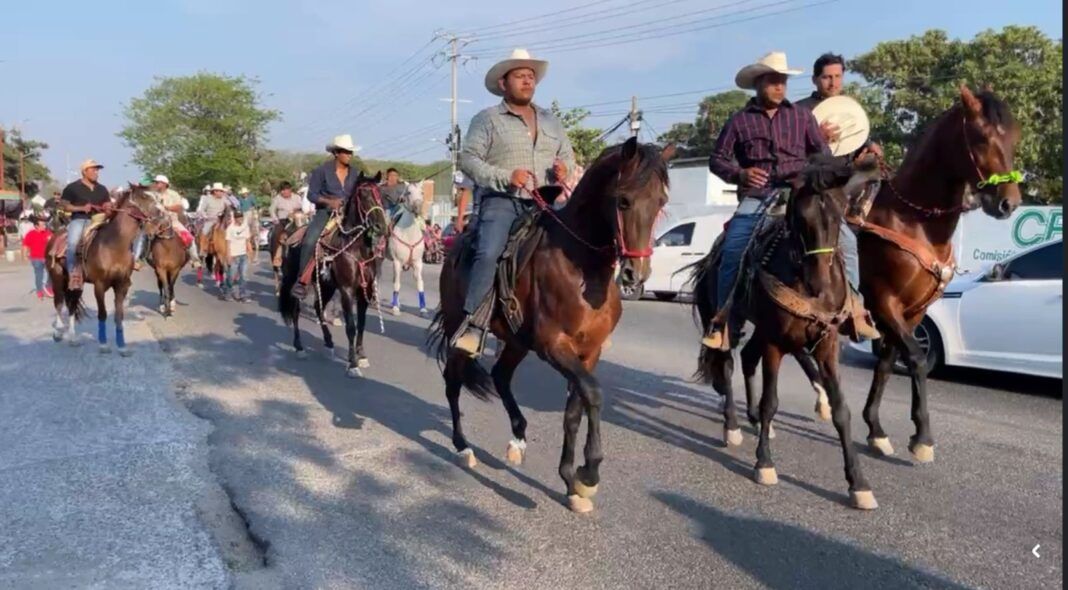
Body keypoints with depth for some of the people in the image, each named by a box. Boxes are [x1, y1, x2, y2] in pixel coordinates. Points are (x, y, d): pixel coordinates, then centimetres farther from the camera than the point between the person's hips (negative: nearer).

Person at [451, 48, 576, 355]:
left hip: (543, 202, 5)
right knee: (488, 254, -28)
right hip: (501, 201, -5)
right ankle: (472, 325, -26)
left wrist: (564, 168, -3)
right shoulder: (487, 119, 4)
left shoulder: (551, 120, 19)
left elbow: (567, 155, 23)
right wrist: (505, 177, -17)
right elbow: (468, 159, -4)